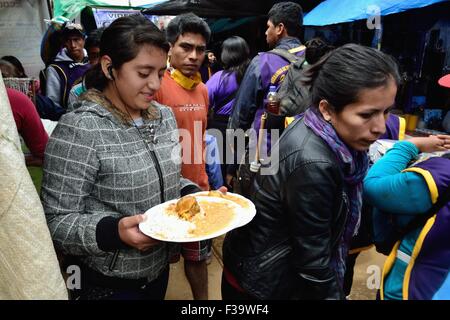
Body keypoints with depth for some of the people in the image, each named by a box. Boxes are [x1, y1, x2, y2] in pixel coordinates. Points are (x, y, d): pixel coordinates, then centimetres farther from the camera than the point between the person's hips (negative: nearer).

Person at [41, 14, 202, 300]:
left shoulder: (165, 116, -1)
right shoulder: (78, 129, -22)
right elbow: (57, 221, -19)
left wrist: (196, 195, -8)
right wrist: (114, 231, -35)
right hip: (109, 283, -6)